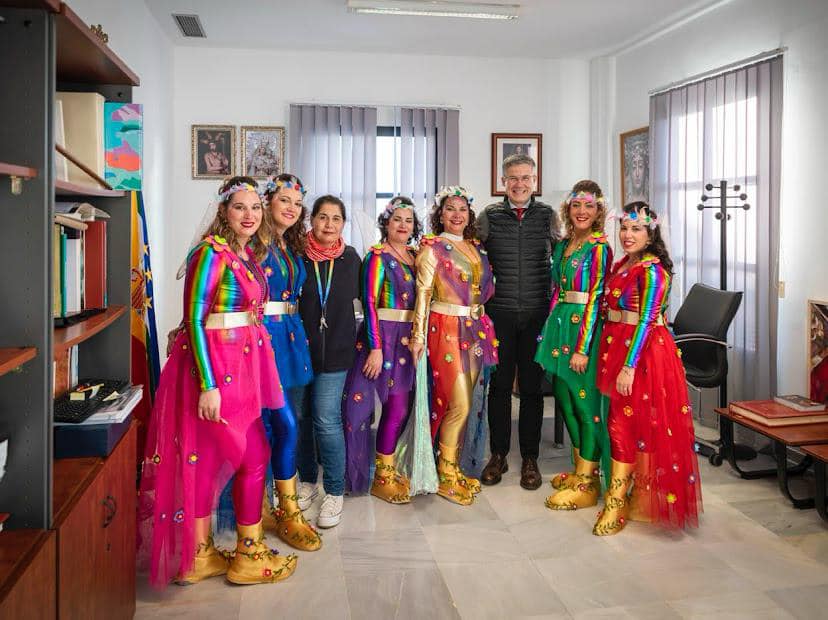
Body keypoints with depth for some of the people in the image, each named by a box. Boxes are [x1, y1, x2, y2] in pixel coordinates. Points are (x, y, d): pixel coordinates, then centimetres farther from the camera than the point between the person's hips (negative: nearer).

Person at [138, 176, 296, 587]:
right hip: (214, 365, -8)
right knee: (254, 456, 0)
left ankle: (199, 557, 24)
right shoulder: (212, 252, -13)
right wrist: (208, 385, -21)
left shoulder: (250, 253, 12)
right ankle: (250, 556, 16)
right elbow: (195, 319, -17)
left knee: (208, 460, 13)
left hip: (242, 366, 8)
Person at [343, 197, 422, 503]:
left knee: (401, 405, 8)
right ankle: (382, 478, 10)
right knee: (398, 404, -5)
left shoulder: (414, 256, 13)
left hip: (408, 338, 7)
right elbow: (369, 302, -13)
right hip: (384, 335, -6)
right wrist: (375, 347, -18)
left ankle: (386, 468, 24)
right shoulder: (378, 256, -7)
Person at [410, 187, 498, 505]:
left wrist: (484, 328, 15)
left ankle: (453, 467, 22)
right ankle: (446, 476, 8)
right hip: (446, 329, -6)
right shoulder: (432, 247, -3)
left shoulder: (476, 247, 14)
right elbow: (423, 293, -8)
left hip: (475, 330, 6)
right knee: (460, 405, -7)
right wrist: (418, 335, -13)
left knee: (459, 404, 9)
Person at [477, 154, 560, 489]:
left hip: (537, 313, 0)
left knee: (532, 386, 6)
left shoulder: (547, 215, 5)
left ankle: (530, 458, 19)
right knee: (499, 384, 6)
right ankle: (498, 455, 20)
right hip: (499, 313, 0)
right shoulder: (490, 215, 3)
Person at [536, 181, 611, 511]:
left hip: (585, 326, -8)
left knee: (584, 398, -2)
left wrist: (582, 347, -17)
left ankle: (587, 482, 10)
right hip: (560, 323, 8)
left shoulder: (599, 247, -9)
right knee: (565, 397, 14)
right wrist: (550, 330, 12)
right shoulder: (563, 245, 13)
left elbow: (595, 298, -14)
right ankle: (579, 467, 30)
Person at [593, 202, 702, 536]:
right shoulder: (621, 265, 11)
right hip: (616, 345, 8)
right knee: (621, 419, 12)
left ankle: (617, 501, 8)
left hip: (642, 350, -8)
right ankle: (628, 493, 25)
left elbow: (646, 321, -19)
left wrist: (629, 366, -21)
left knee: (625, 422, -3)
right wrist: (615, 357, 11)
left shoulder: (652, 270, -14)